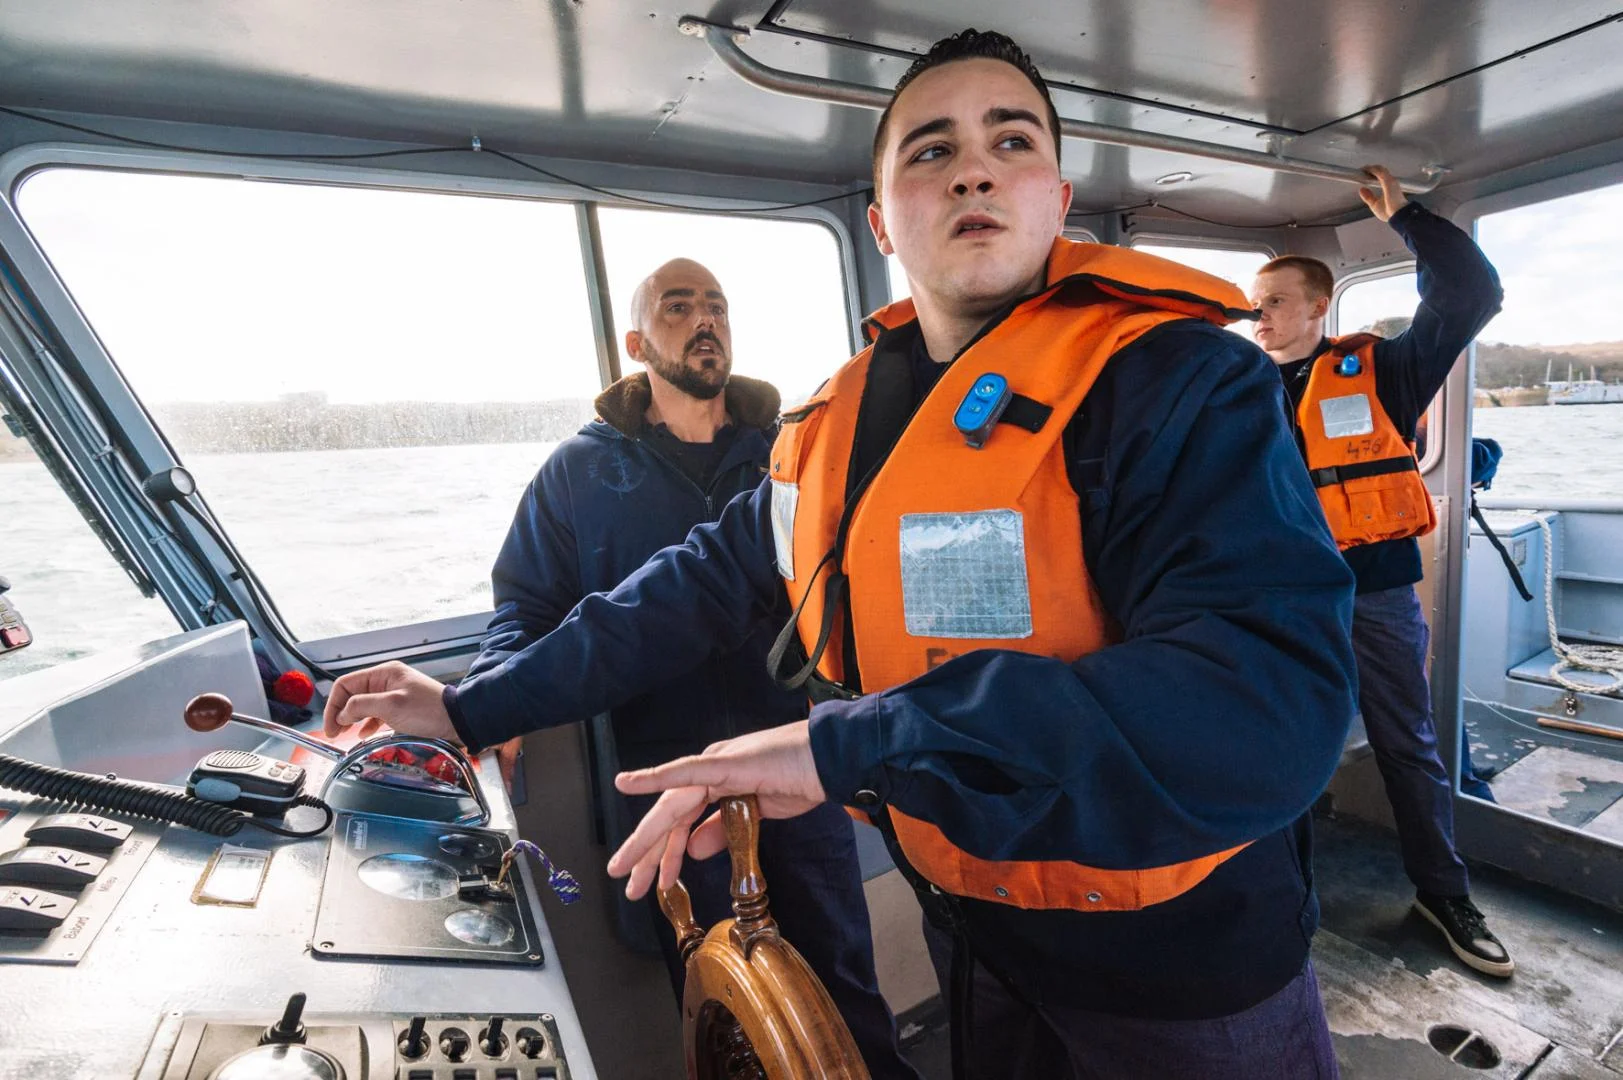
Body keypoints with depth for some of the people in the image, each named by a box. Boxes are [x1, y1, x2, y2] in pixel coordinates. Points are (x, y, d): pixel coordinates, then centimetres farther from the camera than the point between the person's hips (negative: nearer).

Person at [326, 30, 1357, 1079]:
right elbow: (709, 578, 2)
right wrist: (476, 707, 3)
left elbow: (1273, 705, -34)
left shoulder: (1184, 385, -22)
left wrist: (852, 746, -38)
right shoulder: (841, 419, -4)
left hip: (1184, 962, -3)